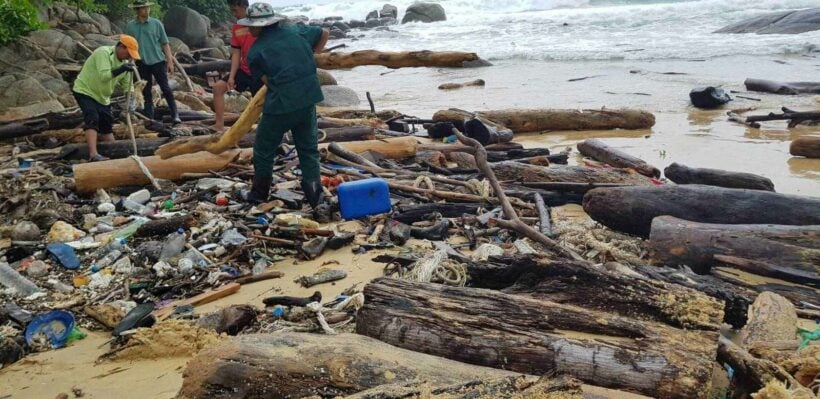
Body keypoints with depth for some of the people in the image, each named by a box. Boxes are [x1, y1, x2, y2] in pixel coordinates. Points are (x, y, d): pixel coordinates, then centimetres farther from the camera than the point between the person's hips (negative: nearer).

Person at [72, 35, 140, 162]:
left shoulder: (124, 61, 3)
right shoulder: (103, 53, -22)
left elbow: (125, 87, 4)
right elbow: (103, 75, -35)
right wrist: (121, 69, -39)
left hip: (102, 96, 9)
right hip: (85, 91, -9)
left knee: (107, 123, 14)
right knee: (93, 119, -24)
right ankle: (93, 155, -34)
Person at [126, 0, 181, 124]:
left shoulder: (156, 23, 0)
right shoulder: (130, 26, 3)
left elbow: (165, 43, 2)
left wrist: (170, 61, -3)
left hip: (158, 61, -2)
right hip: (142, 63, 2)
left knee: (166, 89, -5)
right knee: (146, 92, 7)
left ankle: (175, 115, -3)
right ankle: (150, 118, 14)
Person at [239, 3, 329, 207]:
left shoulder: (255, 52, -3)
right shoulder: (296, 32, 8)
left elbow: (267, 81, -3)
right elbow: (324, 34, 22)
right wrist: (309, 58, 28)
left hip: (280, 105, -4)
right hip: (308, 101, 4)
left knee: (264, 150, 15)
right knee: (308, 149, 17)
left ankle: (259, 193, 28)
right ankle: (314, 191, 8)